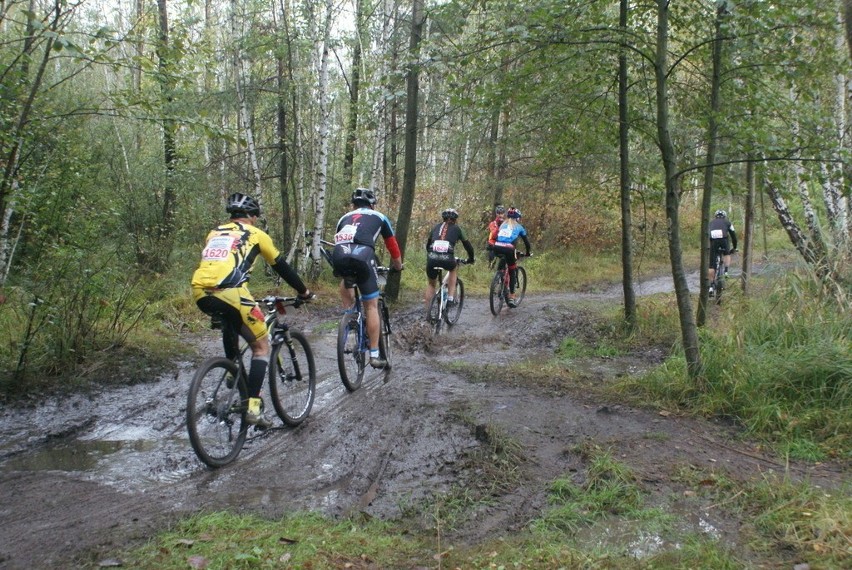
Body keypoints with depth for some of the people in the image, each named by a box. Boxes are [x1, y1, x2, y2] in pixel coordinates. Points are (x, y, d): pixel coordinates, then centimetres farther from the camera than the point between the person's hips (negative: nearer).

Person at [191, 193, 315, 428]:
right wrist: (304, 291, 34)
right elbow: (281, 266, 21)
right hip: (229, 292, -6)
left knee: (231, 321, 39)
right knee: (261, 345, 8)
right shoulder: (255, 234, 16)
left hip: (200, 292, 6)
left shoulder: (214, 233, 30)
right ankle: (253, 405, -3)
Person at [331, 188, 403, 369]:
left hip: (338, 256, 3)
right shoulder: (379, 217, 28)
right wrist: (398, 265, 52)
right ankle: (374, 355, 10)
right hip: (361, 256, -3)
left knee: (346, 282, 38)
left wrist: (343, 267, 56)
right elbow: (392, 244, 34)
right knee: (371, 306, 9)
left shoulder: (345, 218, 34)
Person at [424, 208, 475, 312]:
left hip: (432, 258, 2)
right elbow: (467, 245, 24)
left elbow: (428, 244, 32)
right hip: (447, 259, -2)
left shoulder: (436, 227, 25)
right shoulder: (456, 228, 19)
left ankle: (428, 312, 20)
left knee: (431, 284, 25)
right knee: (454, 268, 33)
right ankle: (450, 298, 22)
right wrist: (471, 259, 39)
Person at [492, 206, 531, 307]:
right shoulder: (519, 227, 20)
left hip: (497, 247, 3)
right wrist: (528, 252, 38)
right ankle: (511, 297, 6)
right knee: (512, 272, 11)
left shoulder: (503, 225, 28)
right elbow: (526, 241, 24)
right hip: (508, 249, -3)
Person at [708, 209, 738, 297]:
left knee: (711, 265, 5)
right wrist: (734, 248, 40)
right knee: (726, 254, 32)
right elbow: (733, 235, 30)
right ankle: (726, 271, 11)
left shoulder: (711, 222, 32)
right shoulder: (727, 222, 29)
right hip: (723, 239, 0)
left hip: (713, 241, 0)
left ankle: (711, 287, 4)